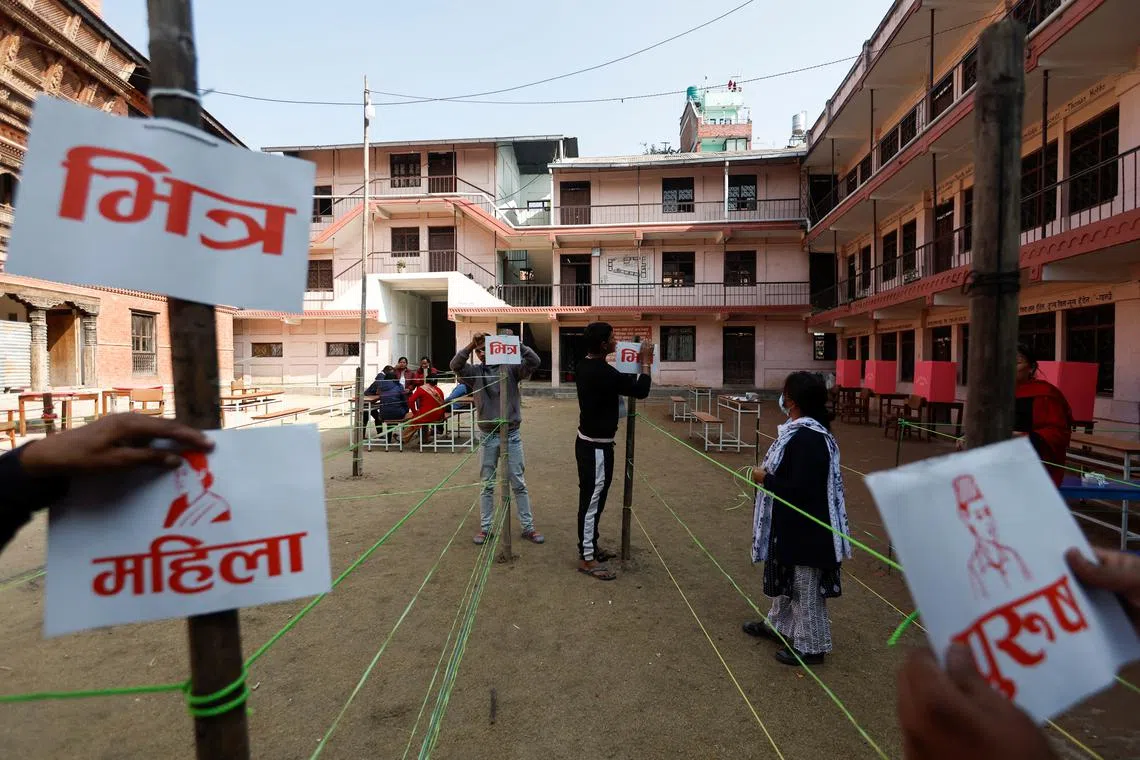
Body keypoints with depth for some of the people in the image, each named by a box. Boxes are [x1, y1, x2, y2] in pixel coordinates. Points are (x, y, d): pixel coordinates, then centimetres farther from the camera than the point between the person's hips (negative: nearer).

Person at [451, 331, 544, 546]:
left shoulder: (510, 368, -2)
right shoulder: (475, 372, 0)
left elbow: (535, 361, -15)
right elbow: (455, 365, -16)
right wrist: (471, 344, -27)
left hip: (512, 434, -1)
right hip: (488, 435, 1)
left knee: (519, 483, 8)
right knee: (488, 484, 12)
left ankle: (528, 527, 18)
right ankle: (485, 528, 24)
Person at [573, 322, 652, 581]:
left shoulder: (585, 366, 5)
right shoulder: (603, 373, -25)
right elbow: (641, 390, -18)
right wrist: (645, 362, -5)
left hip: (588, 441, 10)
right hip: (596, 446, -10)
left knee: (591, 497, 19)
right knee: (592, 499, -1)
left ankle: (590, 546, 32)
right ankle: (587, 559, 10)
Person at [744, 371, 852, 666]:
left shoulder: (807, 439, -28)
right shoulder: (803, 430, 4)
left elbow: (799, 490, -29)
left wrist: (765, 478, -17)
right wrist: (771, 473, 4)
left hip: (805, 528, -10)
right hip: (791, 523, 10)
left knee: (805, 586, 7)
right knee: (786, 577, 25)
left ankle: (811, 646, 25)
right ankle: (779, 625, 43)